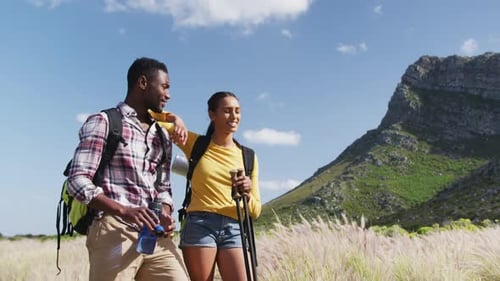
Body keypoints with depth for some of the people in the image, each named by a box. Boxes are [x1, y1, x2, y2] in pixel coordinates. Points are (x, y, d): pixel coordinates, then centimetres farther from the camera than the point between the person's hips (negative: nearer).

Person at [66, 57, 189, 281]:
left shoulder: (163, 136, 21)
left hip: (156, 236, 6)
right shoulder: (103, 123, 0)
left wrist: (165, 214, -1)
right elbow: (77, 180, -8)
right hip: (114, 232, -6)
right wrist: (123, 210, -22)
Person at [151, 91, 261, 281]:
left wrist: (247, 194, -11)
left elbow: (255, 211, 10)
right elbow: (151, 115, 7)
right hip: (199, 225, -2)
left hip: (233, 230, 2)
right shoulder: (196, 144, 8)